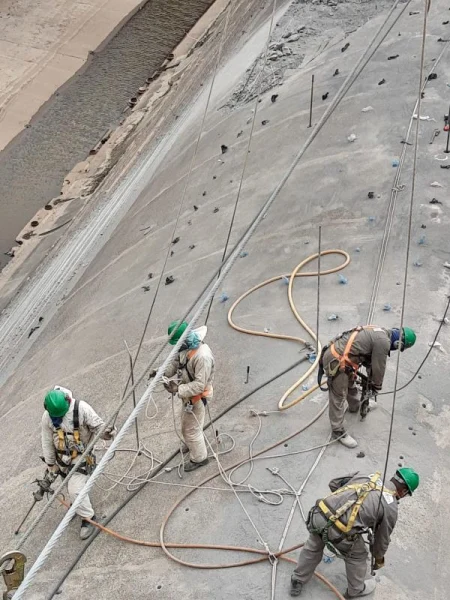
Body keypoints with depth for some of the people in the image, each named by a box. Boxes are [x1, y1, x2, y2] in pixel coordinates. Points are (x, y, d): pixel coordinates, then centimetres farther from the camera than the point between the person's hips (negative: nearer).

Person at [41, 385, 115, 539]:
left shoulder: (81, 408, -24)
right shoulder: (47, 417, -13)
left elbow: (97, 425, -15)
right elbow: (47, 442, -1)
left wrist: (105, 433, -38)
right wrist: (50, 464, 7)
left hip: (81, 456, -4)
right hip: (62, 458, 4)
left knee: (75, 489, -12)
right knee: (71, 487, 20)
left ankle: (88, 518, 7)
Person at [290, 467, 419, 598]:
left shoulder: (366, 477, 18)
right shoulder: (391, 508, 5)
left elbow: (333, 483, 25)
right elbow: (382, 538, 19)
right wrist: (379, 559, 39)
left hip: (317, 514, 5)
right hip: (336, 532, -5)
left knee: (313, 547, 34)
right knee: (357, 556, 27)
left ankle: (297, 582, 51)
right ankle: (356, 589, 50)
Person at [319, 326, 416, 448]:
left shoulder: (380, 333, 13)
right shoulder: (383, 342, -17)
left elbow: (369, 358, 27)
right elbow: (379, 367, -7)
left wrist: (371, 380, 35)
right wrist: (377, 386, 11)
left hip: (333, 353, 10)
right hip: (336, 362, -10)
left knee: (350, 384, 32)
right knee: (338, 398, 4)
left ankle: (356, 406, 57)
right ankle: (338, 432, 16)